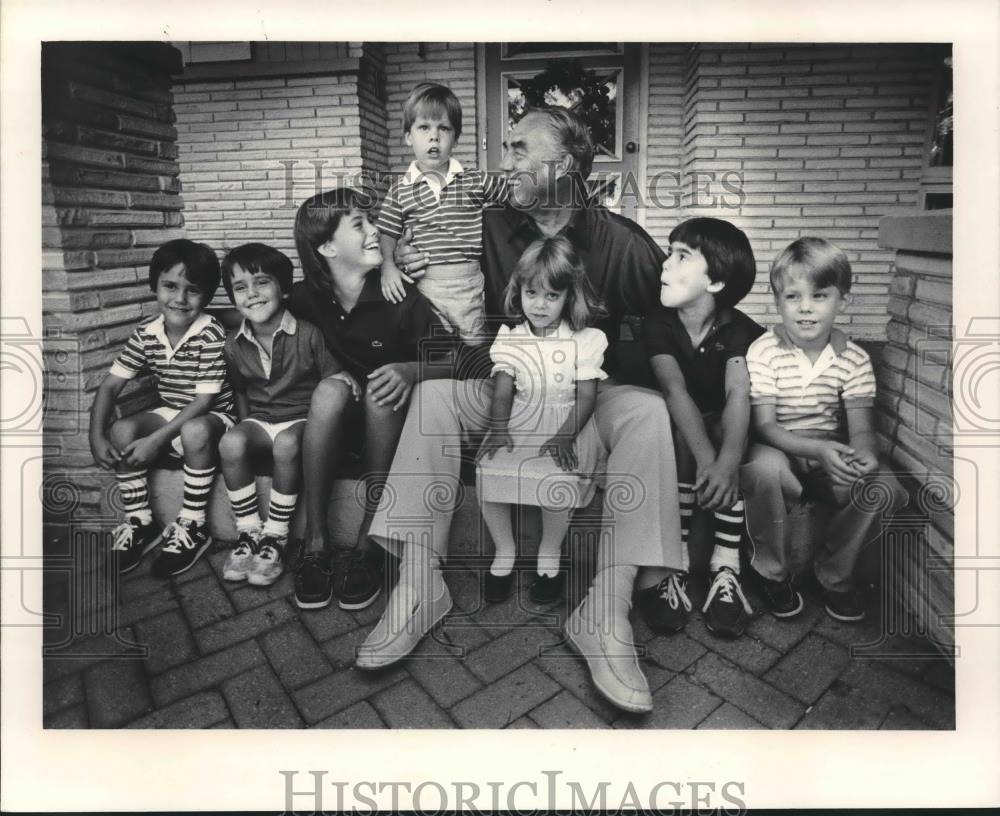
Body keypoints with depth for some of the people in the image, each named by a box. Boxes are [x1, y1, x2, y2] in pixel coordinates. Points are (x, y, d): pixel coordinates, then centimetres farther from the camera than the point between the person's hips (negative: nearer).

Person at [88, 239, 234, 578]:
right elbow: (110, 385, -1)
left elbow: (205, 400, -23)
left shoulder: (212, 335, -21)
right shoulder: (145, 334, -4)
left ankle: (191, 527, -18)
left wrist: (156, 439, -28)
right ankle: (140, 522, -2)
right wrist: (97, 436, -15)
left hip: (212, 417, -5)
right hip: (169, 415, 5)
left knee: (195, 432, -37)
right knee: (123, 430, -20)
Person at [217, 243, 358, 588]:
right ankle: (248, 533, -12)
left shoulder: (308, 335, -9)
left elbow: (332, 374, -4)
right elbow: (240, 392, 17)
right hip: (259, 420, 4)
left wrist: (343, 378, -26)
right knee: (230, 443, -29)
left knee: (287, 444, -37)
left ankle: (275, 538, -20)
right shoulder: (235, 346, 4)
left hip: (300, 418, -3)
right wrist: (245, 427, 6)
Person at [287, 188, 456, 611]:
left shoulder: (400, 298, -14)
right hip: (333, 421, 1)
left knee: (381, 388, -33)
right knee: (331, 387, -30)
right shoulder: (306, 297, -7)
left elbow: (452, 361, -12)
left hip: (389, 418, -1)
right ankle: (315, 544, -24)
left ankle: (367, 545, -25)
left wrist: (413, 370, -33)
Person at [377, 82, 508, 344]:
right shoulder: (401, 188, 5)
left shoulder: (476, 181, 5)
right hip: (423, 285, 0)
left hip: (469, 284, 0)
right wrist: (387, 265, -8)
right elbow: (387, 233, 7)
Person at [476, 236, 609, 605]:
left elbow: (587, 397, -6)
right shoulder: (510, 338, 5)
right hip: (519, 425, 3)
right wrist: (498, 428, -16)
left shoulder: (584, 340, -3)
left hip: (567, 426, -2)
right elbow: (502, 392, 1)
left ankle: (549, 553, -1)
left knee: (556, 479, -31)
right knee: (487, 471, -22)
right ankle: (504, 549, 3)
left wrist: (565, 436, -20)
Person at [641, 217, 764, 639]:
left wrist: (727, 461, -54)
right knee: (682, 435, -33)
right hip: (674, 430, 0)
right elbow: (674, 389, -31)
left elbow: (739, 393, -35)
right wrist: (707, 459, -47)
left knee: (726, 428, -33)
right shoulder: (657, 324, -15)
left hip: (721, 427, 1)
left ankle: (726, 566, -29)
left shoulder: (739, 330, -16)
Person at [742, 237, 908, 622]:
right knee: (766, 468, -38)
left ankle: (834, 575, 6)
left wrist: (864, 453, -31)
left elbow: (861, 426, -6)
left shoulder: (854, 358, -1)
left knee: (887, 490, -23)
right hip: (777, 450, -3)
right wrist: (818, 449, -33)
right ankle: (773, 573, -9)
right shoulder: (764, 352, -11)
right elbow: (764, 425, -16)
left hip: (832, 456, 4)